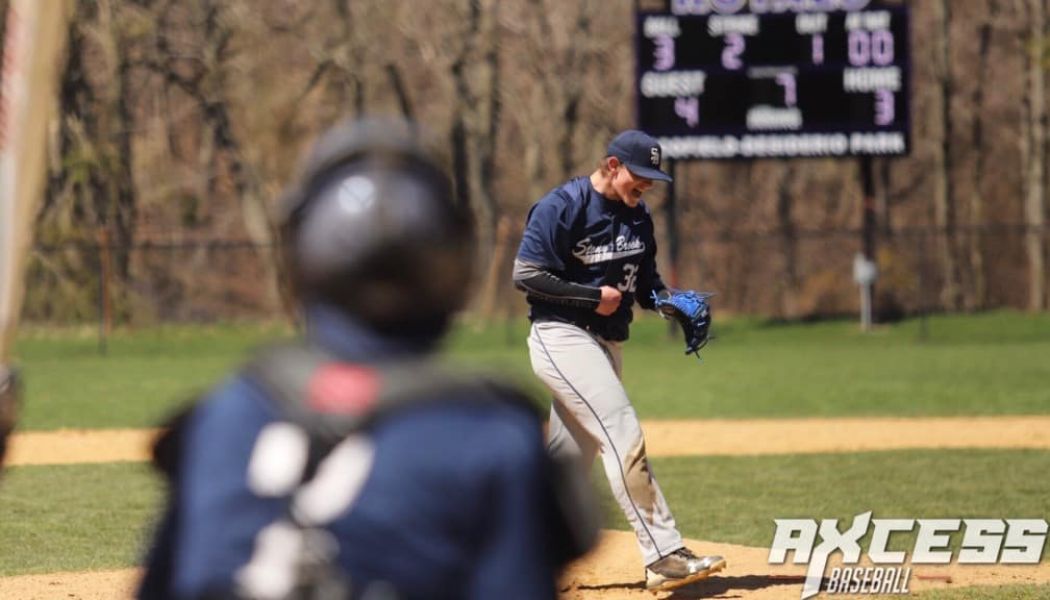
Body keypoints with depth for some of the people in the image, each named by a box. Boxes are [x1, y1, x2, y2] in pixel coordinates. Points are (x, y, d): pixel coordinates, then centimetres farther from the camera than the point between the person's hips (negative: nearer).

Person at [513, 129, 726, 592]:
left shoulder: (637, 215, 10)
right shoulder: (562, 207, -14)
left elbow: (645, 280, 17)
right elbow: (526, 274, -17)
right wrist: (593, 296, -19)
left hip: (606, 344, 9)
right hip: (563, 339, -9)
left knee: (573, 458, 10)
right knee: (623, 436, -17)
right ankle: (663, 556, -18)